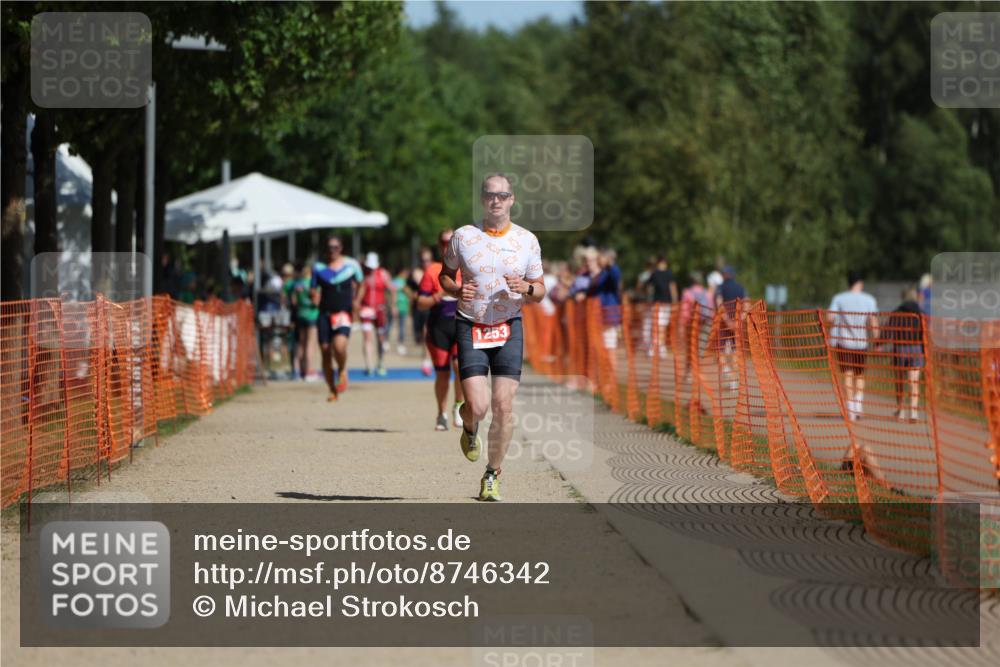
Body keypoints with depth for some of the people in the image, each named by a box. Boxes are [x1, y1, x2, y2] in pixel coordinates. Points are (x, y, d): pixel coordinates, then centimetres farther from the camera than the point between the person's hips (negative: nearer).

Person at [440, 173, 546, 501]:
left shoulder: (527, 240, 3)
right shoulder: (463, 237, 0)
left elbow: (539, 292, 10)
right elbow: (445, 275, 12)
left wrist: (526, 288, -14)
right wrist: (457, 290, -10)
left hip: (509, 327, 1)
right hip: (470, 327, -1)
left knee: (503, 405, -6)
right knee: (477, 406, -11)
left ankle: (492, 475, 11)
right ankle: (469, 429, 28)